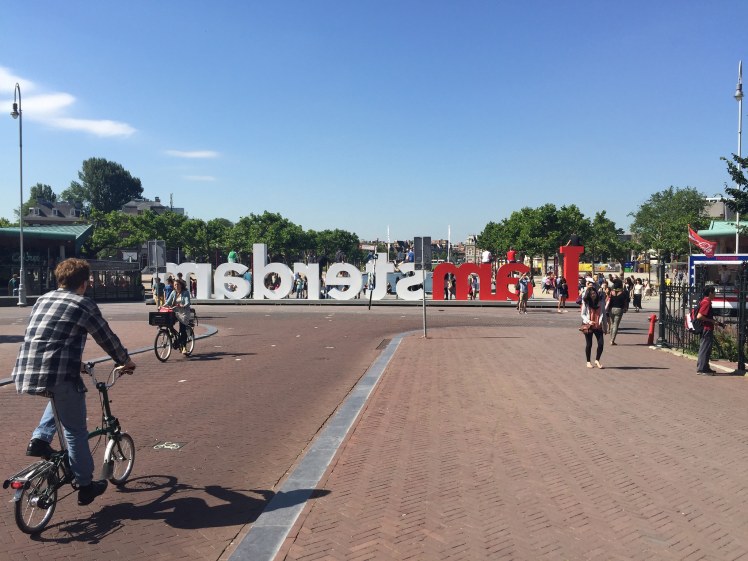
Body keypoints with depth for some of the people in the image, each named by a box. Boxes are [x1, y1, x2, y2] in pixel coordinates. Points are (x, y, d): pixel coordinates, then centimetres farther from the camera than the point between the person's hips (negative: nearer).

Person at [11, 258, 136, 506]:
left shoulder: (42, 299, 18)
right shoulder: (84, 305, -2)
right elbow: (107, 338, 4)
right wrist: (126, 361, 21)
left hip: (26, 372, 7)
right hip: (58, 373, -6)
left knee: (60, 398, 37)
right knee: (75, 431, 8)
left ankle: (40, 439, 20)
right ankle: (86, 486, 17)